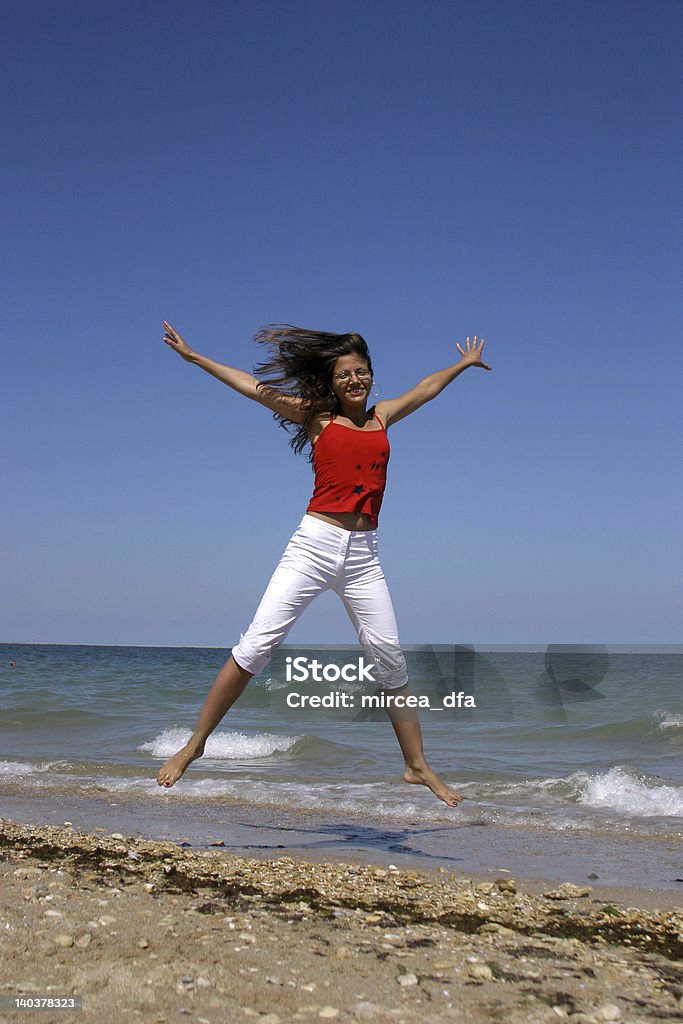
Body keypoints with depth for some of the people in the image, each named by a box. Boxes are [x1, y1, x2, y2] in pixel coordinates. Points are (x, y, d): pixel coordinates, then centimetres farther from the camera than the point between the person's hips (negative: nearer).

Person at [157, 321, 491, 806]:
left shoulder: (382, 417, 18)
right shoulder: (317, 417, 10)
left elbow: (426, 388, 34)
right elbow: (255, 386, 13)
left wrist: (465, 363, 50)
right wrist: (193, 356, 16)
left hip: (363, 554, 3)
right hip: (315, 543, -3)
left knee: (390, 656, 1)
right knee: (257, 644, -10)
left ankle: (418, 765, 12)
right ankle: (194, 744, -1)